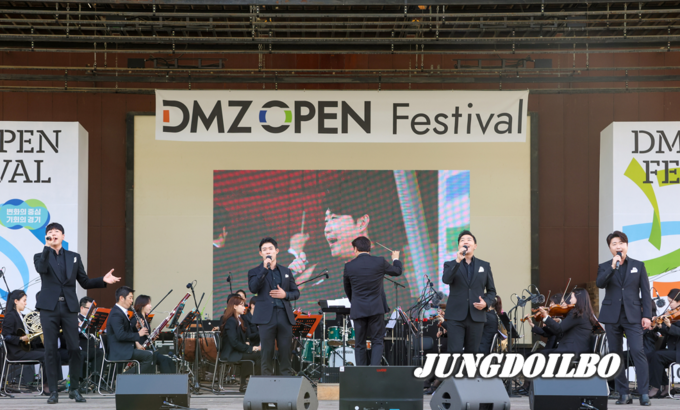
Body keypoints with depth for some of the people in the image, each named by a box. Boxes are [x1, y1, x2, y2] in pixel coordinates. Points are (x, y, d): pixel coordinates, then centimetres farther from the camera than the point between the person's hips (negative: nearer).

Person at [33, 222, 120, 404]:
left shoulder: (74, 257, 15)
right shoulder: (41, 256, 8)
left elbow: (85, 282, 14)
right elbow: (41, 269, -16)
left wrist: (103, 280, -2)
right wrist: (48, 246, -19)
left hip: (69, 308, 2)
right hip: (49, 307, -1)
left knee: (74, 348, -3)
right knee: (51, 349, -1)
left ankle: (74, 389, 9)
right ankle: (53, 391, 4)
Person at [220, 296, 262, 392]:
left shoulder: (240, 319, 16)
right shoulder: (230, 321, -14)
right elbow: (234, 342, -21)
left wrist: (247, 343, 1)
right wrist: (250, 348, -17)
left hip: (237, 351, 9)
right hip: (230, 354, -9)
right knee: (258, 354, -21)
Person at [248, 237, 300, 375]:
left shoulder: (286, 272, 17)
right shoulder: (255, 272, 8)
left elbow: (296, 292, 17)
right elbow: (253, 288, -12)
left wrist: (285, 294, -4)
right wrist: (265, 268, -14)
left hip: (284, 316, 2)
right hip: (266, 317, -2)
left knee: (285, 353, 1)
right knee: (267, 354, -2)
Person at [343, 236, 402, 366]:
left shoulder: (349, 266, -3)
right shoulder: (379, 262, -5)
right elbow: (397, 271, 13)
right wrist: (396, 259, 35)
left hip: (358, 310, 0)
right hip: (376, 308, 0)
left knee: (360, 345, 9)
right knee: (377, 341, 6)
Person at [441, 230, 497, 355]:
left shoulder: (485, 266, 13)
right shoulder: (450, 265, 8)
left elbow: (491, 291, 15)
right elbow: (446, 280, -14)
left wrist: (486, 302, -6)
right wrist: (458, 260, -23)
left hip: (476, 317, 2)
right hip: (456, 316, -2)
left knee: (472, 353, 5)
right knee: (455, 352, -10)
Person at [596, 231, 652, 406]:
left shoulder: (638, 266, 7)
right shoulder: (605, 267, 9)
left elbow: (645, 292, 4)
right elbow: (600, 284, -11)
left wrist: (647, 315, -4)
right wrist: (613, 266, -19)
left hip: (632, 316, -2)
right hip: (612, 317, 2)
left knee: (638, 351, -13)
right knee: (615, 354, 3)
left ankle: (644, 394, -12)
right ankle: (623, 394, 9)